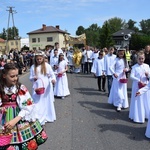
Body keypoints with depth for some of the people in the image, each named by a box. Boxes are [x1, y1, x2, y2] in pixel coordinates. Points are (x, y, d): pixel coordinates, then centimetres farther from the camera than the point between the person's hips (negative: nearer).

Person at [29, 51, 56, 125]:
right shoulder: (33, 67, 1)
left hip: (46, 87, 0)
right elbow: (30, 78, 3)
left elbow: (52, 74, -1)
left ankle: (48, 116, 29)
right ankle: (38, 119, 7)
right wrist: (34, 78, -19)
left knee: (47, 101, 11)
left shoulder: (47, 65, -2)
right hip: (37, 87, 0)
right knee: (38, 102, -1)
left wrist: (53, 79, -22)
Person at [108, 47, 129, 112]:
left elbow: (127, 67, 14)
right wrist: (114, 73, -27)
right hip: (117, 76, -5)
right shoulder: (116, 59, -7)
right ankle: (119, 105, 2)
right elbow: (111, 67, -15)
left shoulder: (125, 60, 7)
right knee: (118, 91, -6)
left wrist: (126, 69, -8)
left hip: (123, 76, 5)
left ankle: (123, 104, 27)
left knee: (123, 90, 12)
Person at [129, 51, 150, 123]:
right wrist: (139, 81, -23)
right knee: (137, 101, 4)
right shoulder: (134, 67, -6)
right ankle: (137, 117, 15)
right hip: (137, 86, -3)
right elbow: (131, 76, -14)